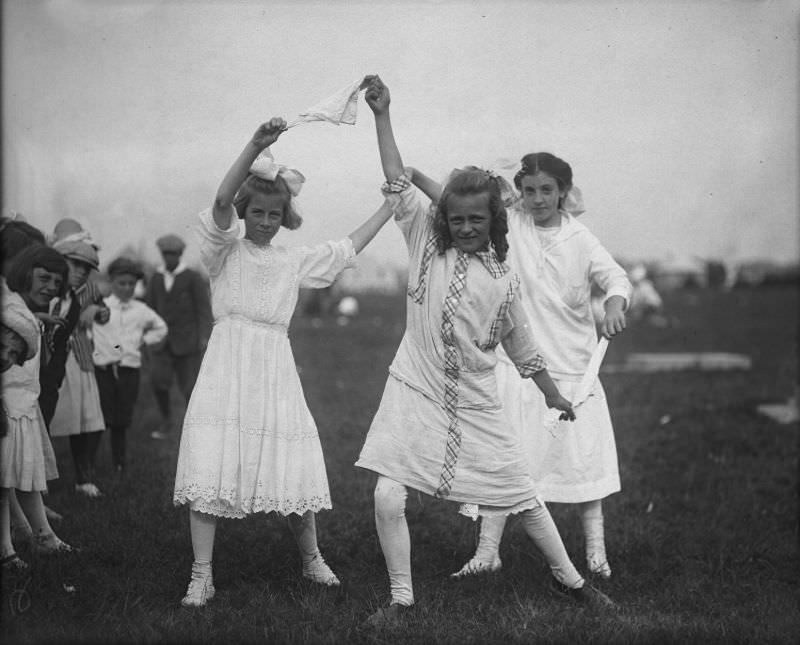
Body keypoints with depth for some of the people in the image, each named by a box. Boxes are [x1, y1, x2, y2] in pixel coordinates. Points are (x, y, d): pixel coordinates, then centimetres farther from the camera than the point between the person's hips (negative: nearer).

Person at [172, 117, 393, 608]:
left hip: (276, 371, 3)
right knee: (208, 471, -9)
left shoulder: (295, 261, 14)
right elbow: (222, 202, -15)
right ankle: (202, 576, -1)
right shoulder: (225, 250, 2)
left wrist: (391, 205, 18)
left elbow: (349, 248, 20)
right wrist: (256, 146, -27)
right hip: (227, 369, -3)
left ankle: (312, 559, 27)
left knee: (296, 470, 5)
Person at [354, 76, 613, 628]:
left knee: (524, 497, 8)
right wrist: (382, 115, -13)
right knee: (388, 498, -11)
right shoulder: (426, 241, -1)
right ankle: (402, 599, 8)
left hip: (476, 405, 0)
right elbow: (398, 184, -7)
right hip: (415, 393, 0)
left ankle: (569, 578, 29)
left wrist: (554, 396, 18)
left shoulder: (502, 279, 0)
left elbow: (522, 344, 11)